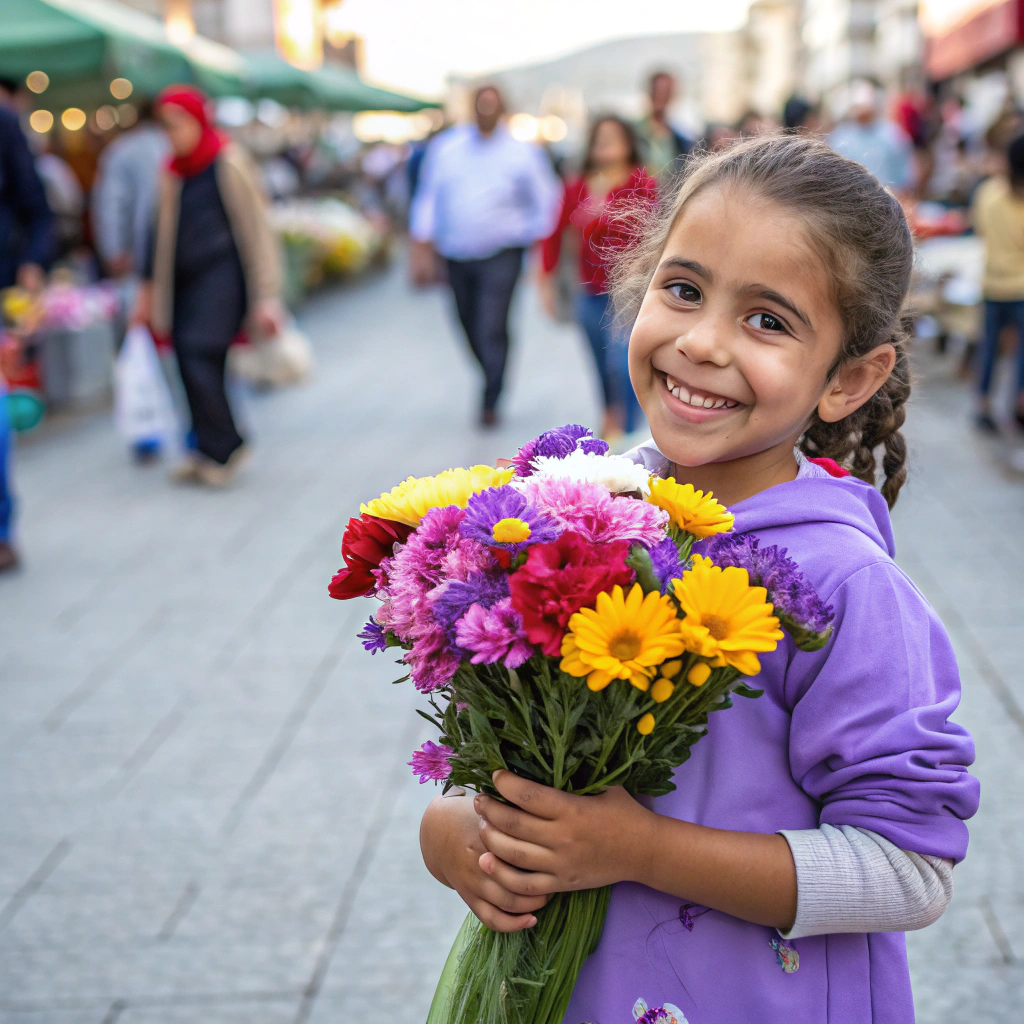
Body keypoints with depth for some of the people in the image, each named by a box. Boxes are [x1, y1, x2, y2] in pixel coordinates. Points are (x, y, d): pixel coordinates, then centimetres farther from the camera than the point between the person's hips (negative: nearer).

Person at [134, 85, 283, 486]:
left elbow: (255, 232, -8)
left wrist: (264, 296, -13)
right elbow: (165, 233, 21)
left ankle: (221, 448, -3)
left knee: (199, 356, -16)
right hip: (186, 280, 7)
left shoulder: (228, 164, -7)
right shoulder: (173, 171, 13)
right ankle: (208, 450, 12)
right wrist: (150, 288, 22)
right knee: (191, 363, 2)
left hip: (222, 275, -7)